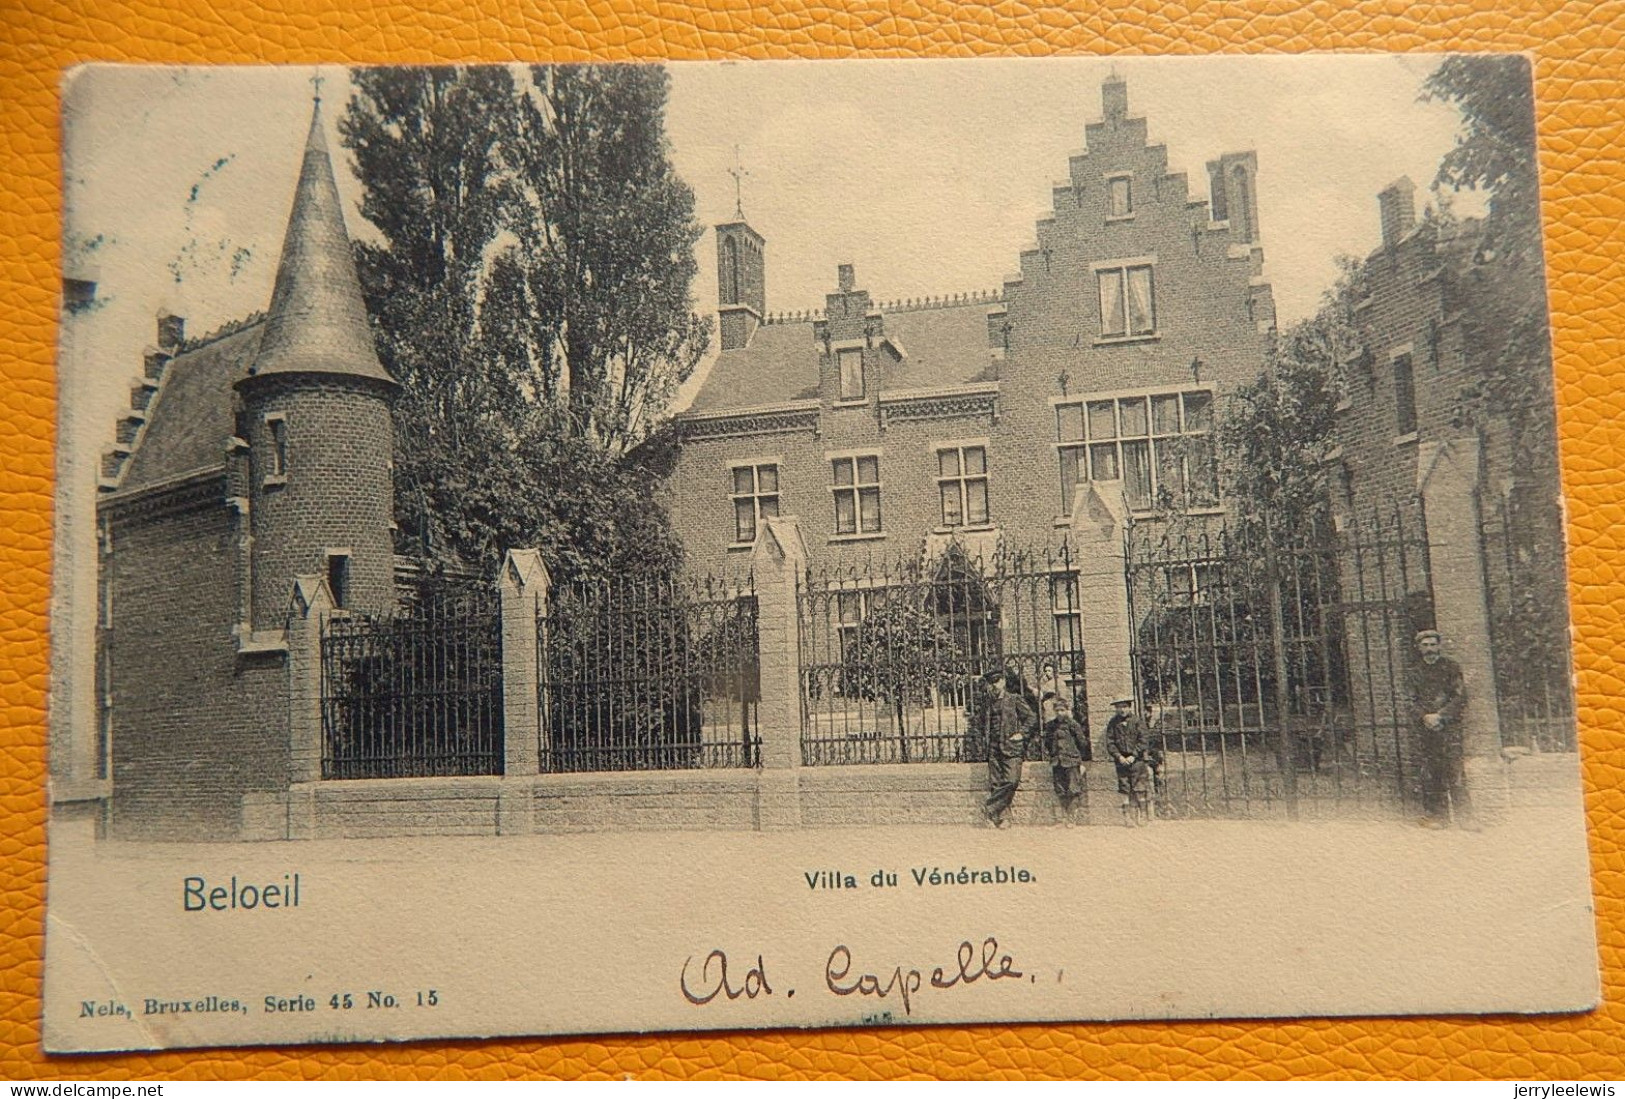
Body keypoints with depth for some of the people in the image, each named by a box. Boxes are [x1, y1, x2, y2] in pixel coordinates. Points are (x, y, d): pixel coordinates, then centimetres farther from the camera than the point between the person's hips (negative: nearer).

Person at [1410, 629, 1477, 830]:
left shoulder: (1451, 667, 3)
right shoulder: (1416, 672, 14)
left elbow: (1460, 698, -2)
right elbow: (1413, 701, 12)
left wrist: (1439, 716, -11)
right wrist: (1424, 717, -7)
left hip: (1449, 727, -4)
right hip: (1426, 729, 4)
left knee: (1455, 772, -10)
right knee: (1431, 775, 3)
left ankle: (1464, 816, -9)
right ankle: (1437, 815, 9)